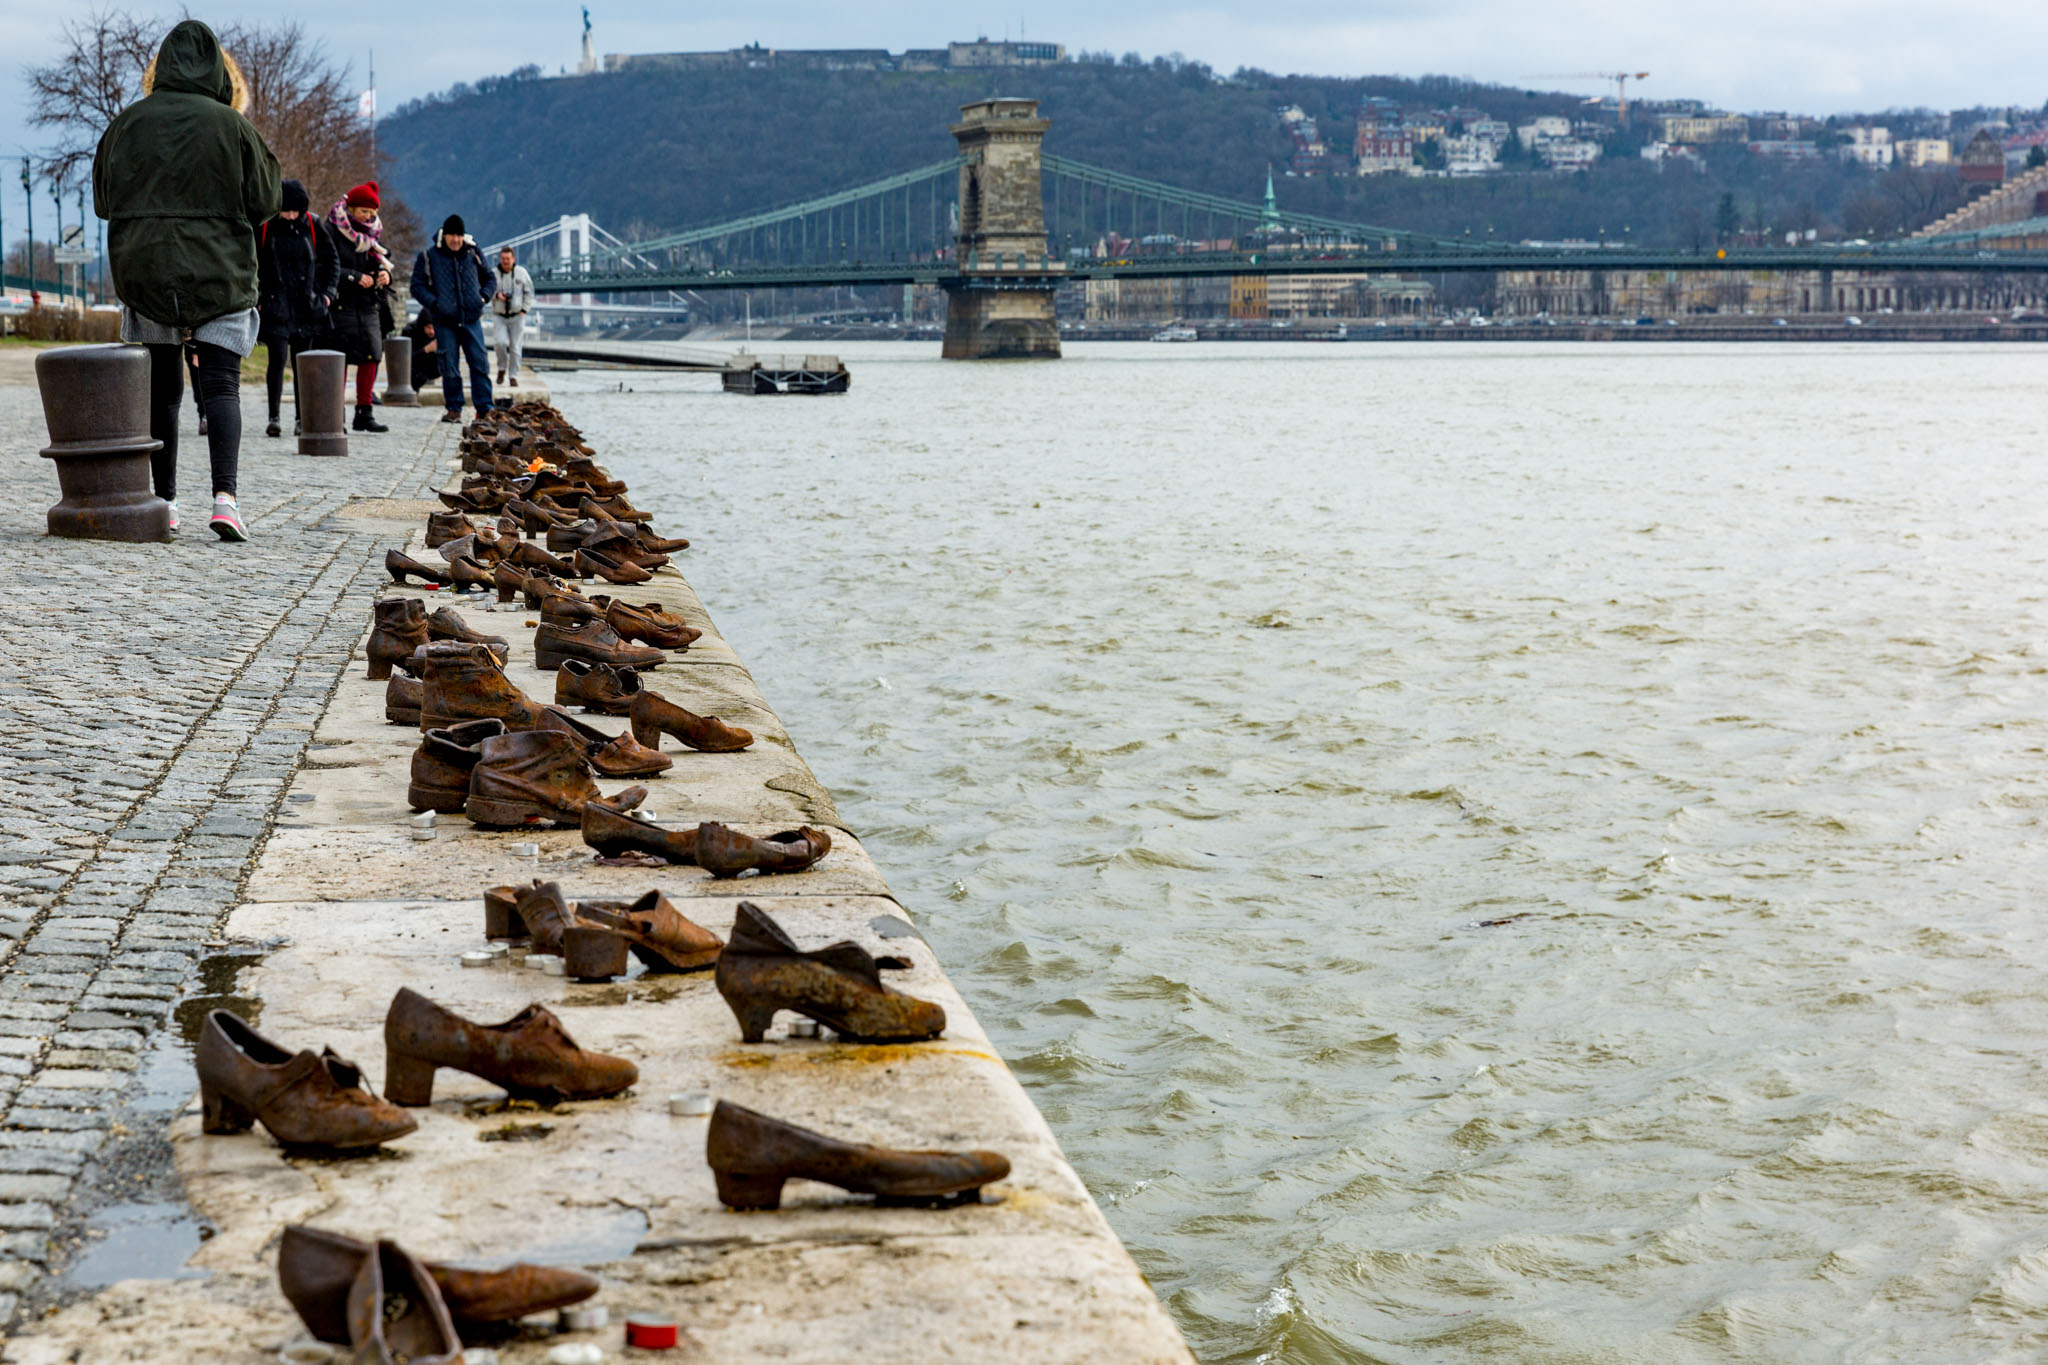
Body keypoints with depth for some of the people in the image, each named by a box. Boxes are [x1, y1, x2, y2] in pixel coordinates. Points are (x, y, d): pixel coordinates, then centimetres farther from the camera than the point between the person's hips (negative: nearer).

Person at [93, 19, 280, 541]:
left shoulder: (126, 124, 1)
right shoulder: (231, 126, -7)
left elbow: (102, 200, 10)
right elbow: (267, 201, -1)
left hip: (142, 273, 2)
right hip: (219, 274, -2)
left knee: (160, 389, 10)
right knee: (221, 384, -1)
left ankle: (165, 502, 13)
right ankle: (224, 494, -17)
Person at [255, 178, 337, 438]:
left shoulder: (312, 226, 4)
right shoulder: (264, 227, -3)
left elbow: (329, 258, 14)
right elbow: (251, 263, 1)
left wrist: (327, 292, 7)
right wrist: (256, 297, -5)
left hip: (306, 305, 3)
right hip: (275, 304, -3)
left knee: (302, 361, 7)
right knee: (278, 358, -12)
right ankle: (274, 417, -10)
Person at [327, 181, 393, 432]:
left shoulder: (374, 230, 13)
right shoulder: (333, 231, -7)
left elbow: (382, 259, 20)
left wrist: (385, 273, -3)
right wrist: (356, 277, -17)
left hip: (369, 305, 6)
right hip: (342, 305, -6)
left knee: (371, 355, 2)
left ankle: (365, 412, 9)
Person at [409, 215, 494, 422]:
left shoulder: (473, 254, 7)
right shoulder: (428, 257, 0)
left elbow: (490, 278, 18)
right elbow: (417, 286, 0)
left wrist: (483, 297, 0)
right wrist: (435, 304, -14)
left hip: (471, 319, 2)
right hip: (444, 321, -1)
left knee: (480, 364, -3)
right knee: (449, 367, 1)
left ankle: (484, 408, 2)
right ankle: (454, 409, 11)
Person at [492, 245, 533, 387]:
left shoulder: (521, 272, 0)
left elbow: (529, 293, 6)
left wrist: (524, 310, -4)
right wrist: (496, 295, -16)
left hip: (517, 316, 0)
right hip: (500, 316, 0)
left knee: (515, 348, -2)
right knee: (501, 342, -17)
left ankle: (514, 376, 8)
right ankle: (501, 368, 7)